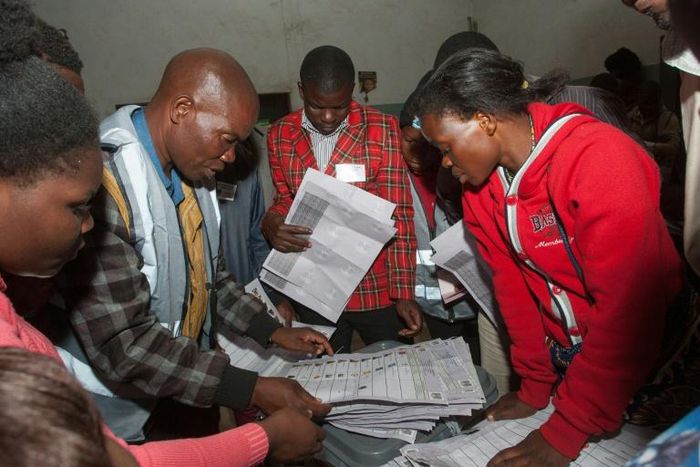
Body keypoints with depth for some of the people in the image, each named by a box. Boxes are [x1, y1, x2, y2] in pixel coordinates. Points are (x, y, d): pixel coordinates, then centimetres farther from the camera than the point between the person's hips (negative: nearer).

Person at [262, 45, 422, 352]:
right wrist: (271, 222, -13)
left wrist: (403, 292, -13)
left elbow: (398, 214, -10)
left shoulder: (382, 130, -10)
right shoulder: (280, 135, 0)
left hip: (377, 290, -2)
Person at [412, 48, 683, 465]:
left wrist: (565, 431, -26)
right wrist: (535, 387, 0)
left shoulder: (599, 158, -26)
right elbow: (512, 282, 0)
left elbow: (626, 306, -28)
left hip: (647, 352, -5)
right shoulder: (480, 182, -5)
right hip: (566, 358, 5)